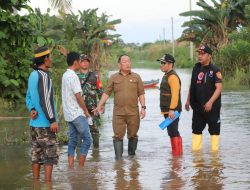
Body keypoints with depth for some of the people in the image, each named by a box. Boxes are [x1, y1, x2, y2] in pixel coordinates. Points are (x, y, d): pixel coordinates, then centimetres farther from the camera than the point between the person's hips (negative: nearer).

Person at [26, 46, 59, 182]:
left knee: (36, 155, 10)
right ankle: (48, 184, -6)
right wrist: (52, 120, -18)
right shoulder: (43, 76, -15)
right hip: (45, 123, -9)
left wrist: (32, 109, -2)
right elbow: (44, 100, -20)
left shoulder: (32, 75, 13)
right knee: (51, 154, -4)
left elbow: (28, 97, 15)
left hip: (34, 122, 9)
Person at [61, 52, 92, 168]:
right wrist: (86, 111, -7)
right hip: (77, 114, -9)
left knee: (72, 141, 10)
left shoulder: (65, 75, 12)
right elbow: (78, 96, -19)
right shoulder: (73, 76, -17)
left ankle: (71, 167, 8)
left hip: (68, 114, 9)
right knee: (87, 139, -2)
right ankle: (80, 167, -3)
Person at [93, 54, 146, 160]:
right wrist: (99, 106, 2)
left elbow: (141, 94, 7)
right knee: (118, 135, -3)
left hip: (133, 112, 0)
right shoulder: (113, 78, 7)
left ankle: (132, 154, 22)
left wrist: (143, 107, -2)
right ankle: (118, 158, 0)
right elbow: (106, 93, 7)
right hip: (118, 112, 0)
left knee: (133, 135, 5)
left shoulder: (136, 77, 7)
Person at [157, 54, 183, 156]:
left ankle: (177, 154, -9)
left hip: (172, 111, -11)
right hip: (167, 110, 11)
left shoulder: (173, 76, -14)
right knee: (173, 133, 14)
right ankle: (176, 154, 20)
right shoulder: (166, 76, 19)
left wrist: (172, 109, -27)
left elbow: (175, 94, -23)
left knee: (173, 132, -11)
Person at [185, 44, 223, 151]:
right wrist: (188, 100, 15)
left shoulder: (215, 70, -11)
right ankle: (195, 150, 16)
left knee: (214, 129, 3)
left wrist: (210, 102, -26)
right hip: (197, 106, 6)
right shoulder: (196, 68, 9)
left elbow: (219, 87, -17)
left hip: (211, 107, -6)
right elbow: (192, 85, 17)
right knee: (196, 129, 10)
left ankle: (214, 150, 11)